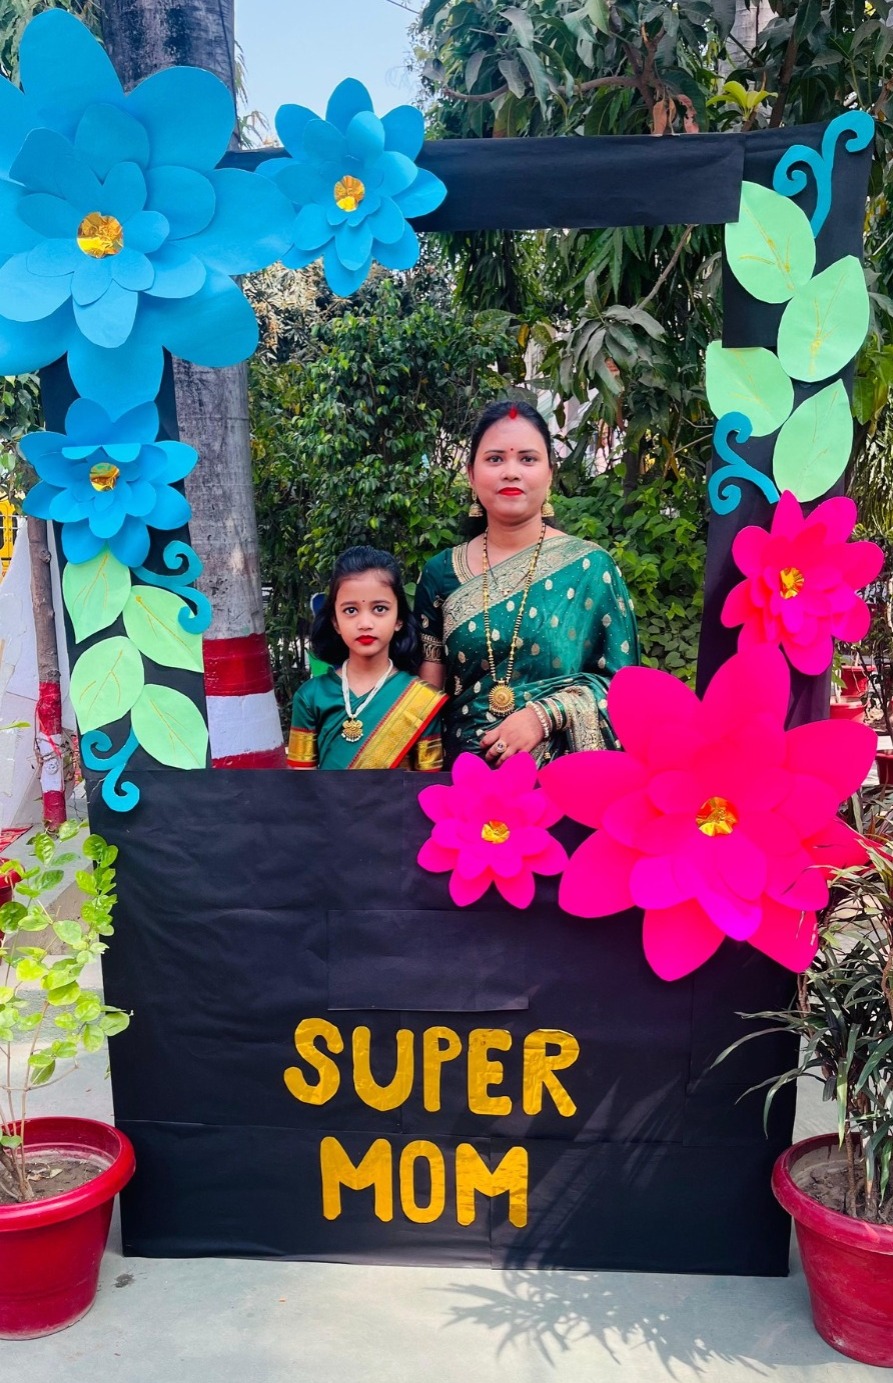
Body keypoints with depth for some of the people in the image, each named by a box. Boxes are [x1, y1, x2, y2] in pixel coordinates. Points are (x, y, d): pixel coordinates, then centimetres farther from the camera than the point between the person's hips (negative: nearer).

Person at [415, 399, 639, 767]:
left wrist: (545, 714, -19)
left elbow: (621, 680, -6)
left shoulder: (590, 566, -5)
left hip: (565, 766, -2)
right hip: (465, 764, 2)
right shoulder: (441, 573, 2)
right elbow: (428, 694, 5)